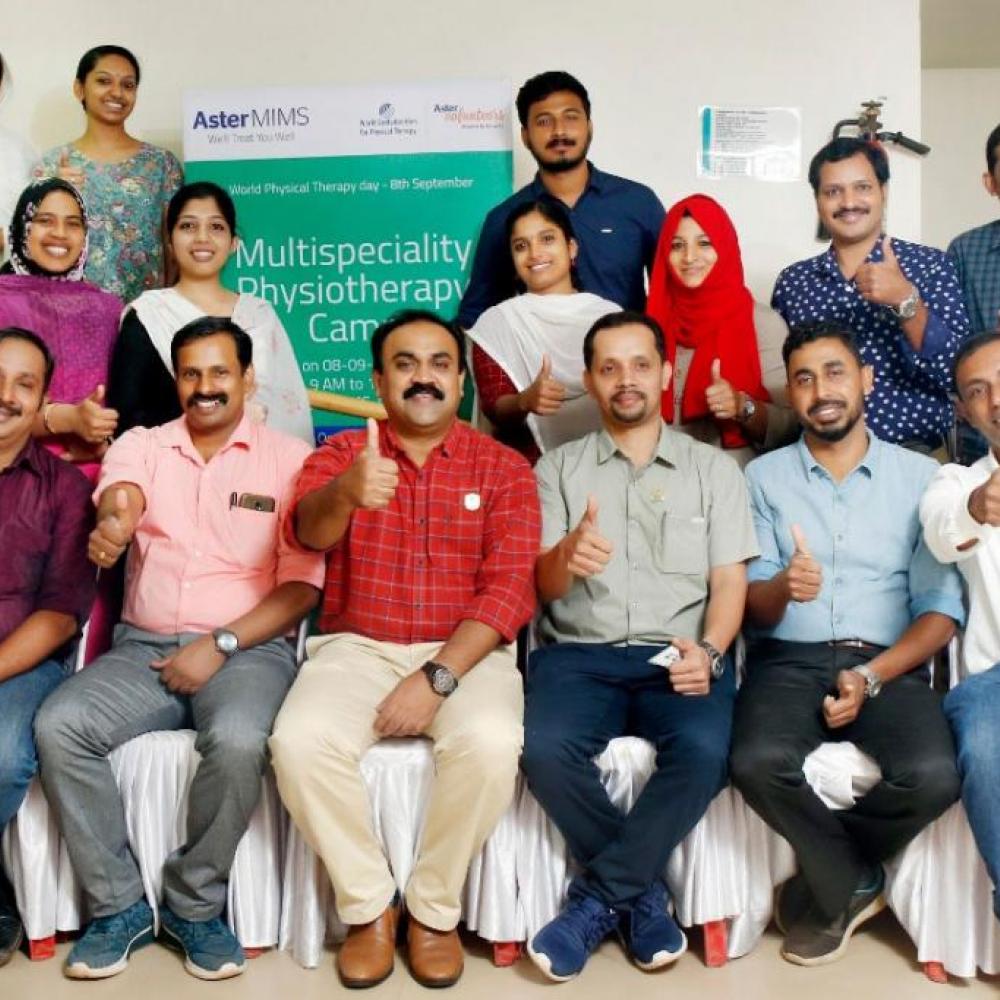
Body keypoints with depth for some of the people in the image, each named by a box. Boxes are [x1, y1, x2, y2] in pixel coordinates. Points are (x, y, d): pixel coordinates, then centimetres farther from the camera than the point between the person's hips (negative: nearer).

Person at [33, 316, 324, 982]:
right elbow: (120, 496, -14)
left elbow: (303, 582, -1)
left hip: (249, 648, -3)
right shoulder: (141, 445, 12)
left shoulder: (288, 458, 5)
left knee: (238, 740, -33)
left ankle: (195, 906, -8)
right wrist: (112, 524, -40)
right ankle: (119, 904, -6)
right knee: (57, 725, -23)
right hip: (144, 648, 3)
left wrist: (222, 645, -13)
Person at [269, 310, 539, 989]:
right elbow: (309, 529, -16)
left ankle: (434, 908, -5)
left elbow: (510, 588, -7)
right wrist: (343, 494, -41)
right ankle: (369, 904, -4)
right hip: (357, 648, 1)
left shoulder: (504, 467, 3)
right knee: (300, 740, -27)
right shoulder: (340, 454, 6)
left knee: (490, 744, -31)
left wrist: (437, 676, -19)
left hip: (465, 654, -1)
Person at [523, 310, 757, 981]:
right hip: (579, 652, 1)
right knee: (547, 750, -31)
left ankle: (599, 897, -11)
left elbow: (729, 581, 5)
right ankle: (642, 892, -6)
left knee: (704, 750, -32)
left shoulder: (715, 468, 14)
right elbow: (542, 588, 4)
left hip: (678, 654, 0)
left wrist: (709, 650, -17)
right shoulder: (558, 468, 14)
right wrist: (566, 555, -21)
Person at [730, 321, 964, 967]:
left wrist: (871, 676, -13)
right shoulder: (764, 476, 11)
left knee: (934, 776, -30)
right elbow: (751, 607, 4)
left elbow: (942, 607, 3)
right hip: (790, 659, 0)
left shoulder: (920, 476, 10)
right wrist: (780, 588, -21)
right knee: (759, 763, -32)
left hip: (889, 665, 0)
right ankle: (854, 885, -2)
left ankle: (826, 886, 0)